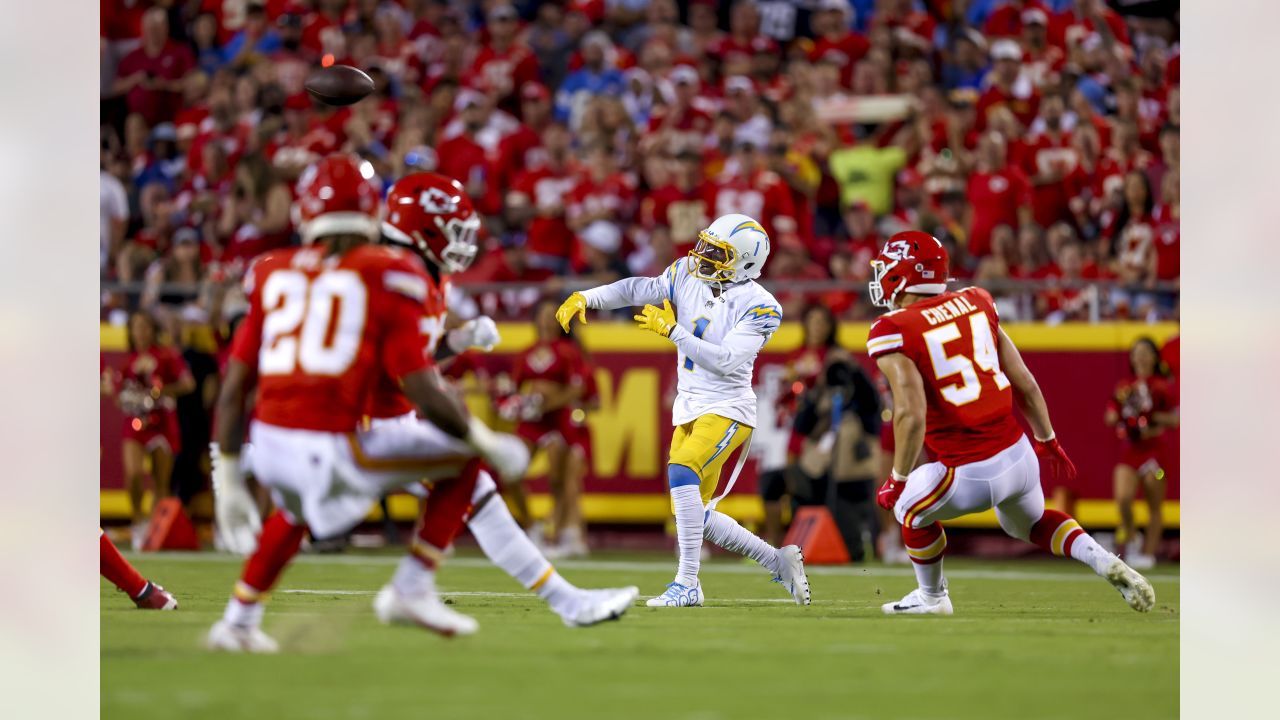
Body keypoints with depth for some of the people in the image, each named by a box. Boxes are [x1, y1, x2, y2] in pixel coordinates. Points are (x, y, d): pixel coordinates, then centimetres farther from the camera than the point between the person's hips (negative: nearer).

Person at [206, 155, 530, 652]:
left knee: (295, 507, 39)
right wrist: (489, 443, 6)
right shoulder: (386, 277, -1)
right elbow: (423, 393, -8)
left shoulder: (274, 275, 12)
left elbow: (233, 388, 12)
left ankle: (239, 621, 35)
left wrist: (228, 481, 20)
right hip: (333, 452, -6)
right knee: (466, 457, 11)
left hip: (269, 443, 6)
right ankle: (416, 589, 9)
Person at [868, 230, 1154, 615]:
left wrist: (898, 479, -6)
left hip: (971, 476, -6)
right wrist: (1048, 441, 24)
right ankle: (1105, 562, 12)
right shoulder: (975, 305, 6)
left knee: (910, 509, 26)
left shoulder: (894, 333, -12)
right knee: (1031, 521, 34)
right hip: (1019, 455, 6)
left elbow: (912, 414, -20)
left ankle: (932, 597, 42)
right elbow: (1025, 384, 10)